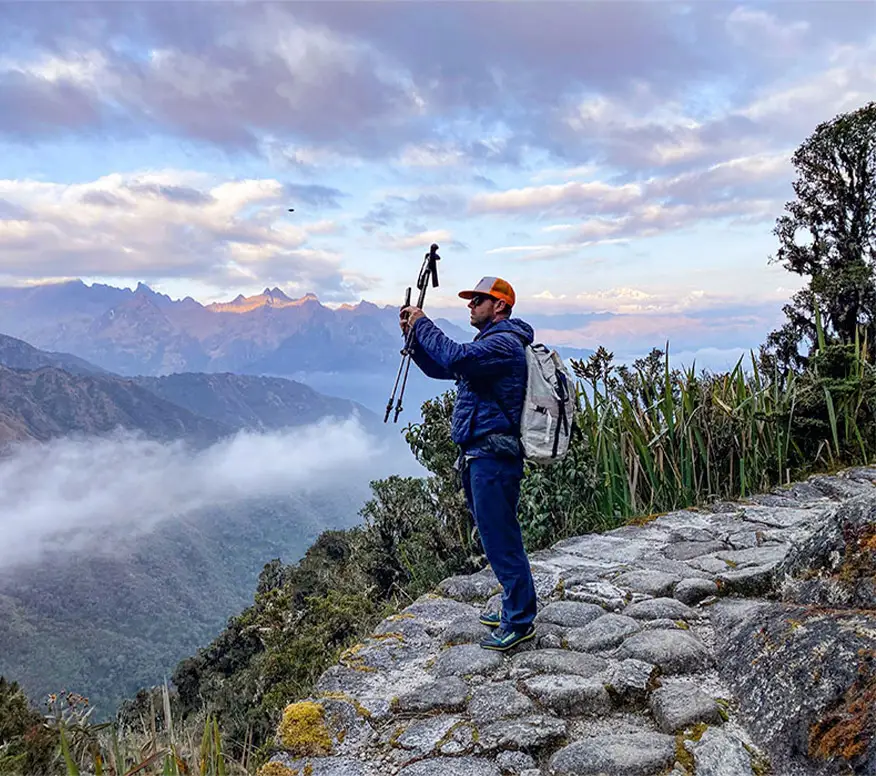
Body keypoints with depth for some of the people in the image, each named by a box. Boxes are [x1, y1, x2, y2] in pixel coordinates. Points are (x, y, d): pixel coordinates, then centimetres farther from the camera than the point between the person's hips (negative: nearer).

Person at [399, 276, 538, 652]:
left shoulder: (505, 342, -13)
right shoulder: (488, 343, 20)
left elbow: (456, 357, -29)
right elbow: (439, 367, 22)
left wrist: (423, 324, -16)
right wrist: (414, 334, 8)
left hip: (493, 457, -11)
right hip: (479, 455, 11)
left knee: (500, 538, -4)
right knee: (497, 536, 18)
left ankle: (520, 621, 8)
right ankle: (514, 607, 31)